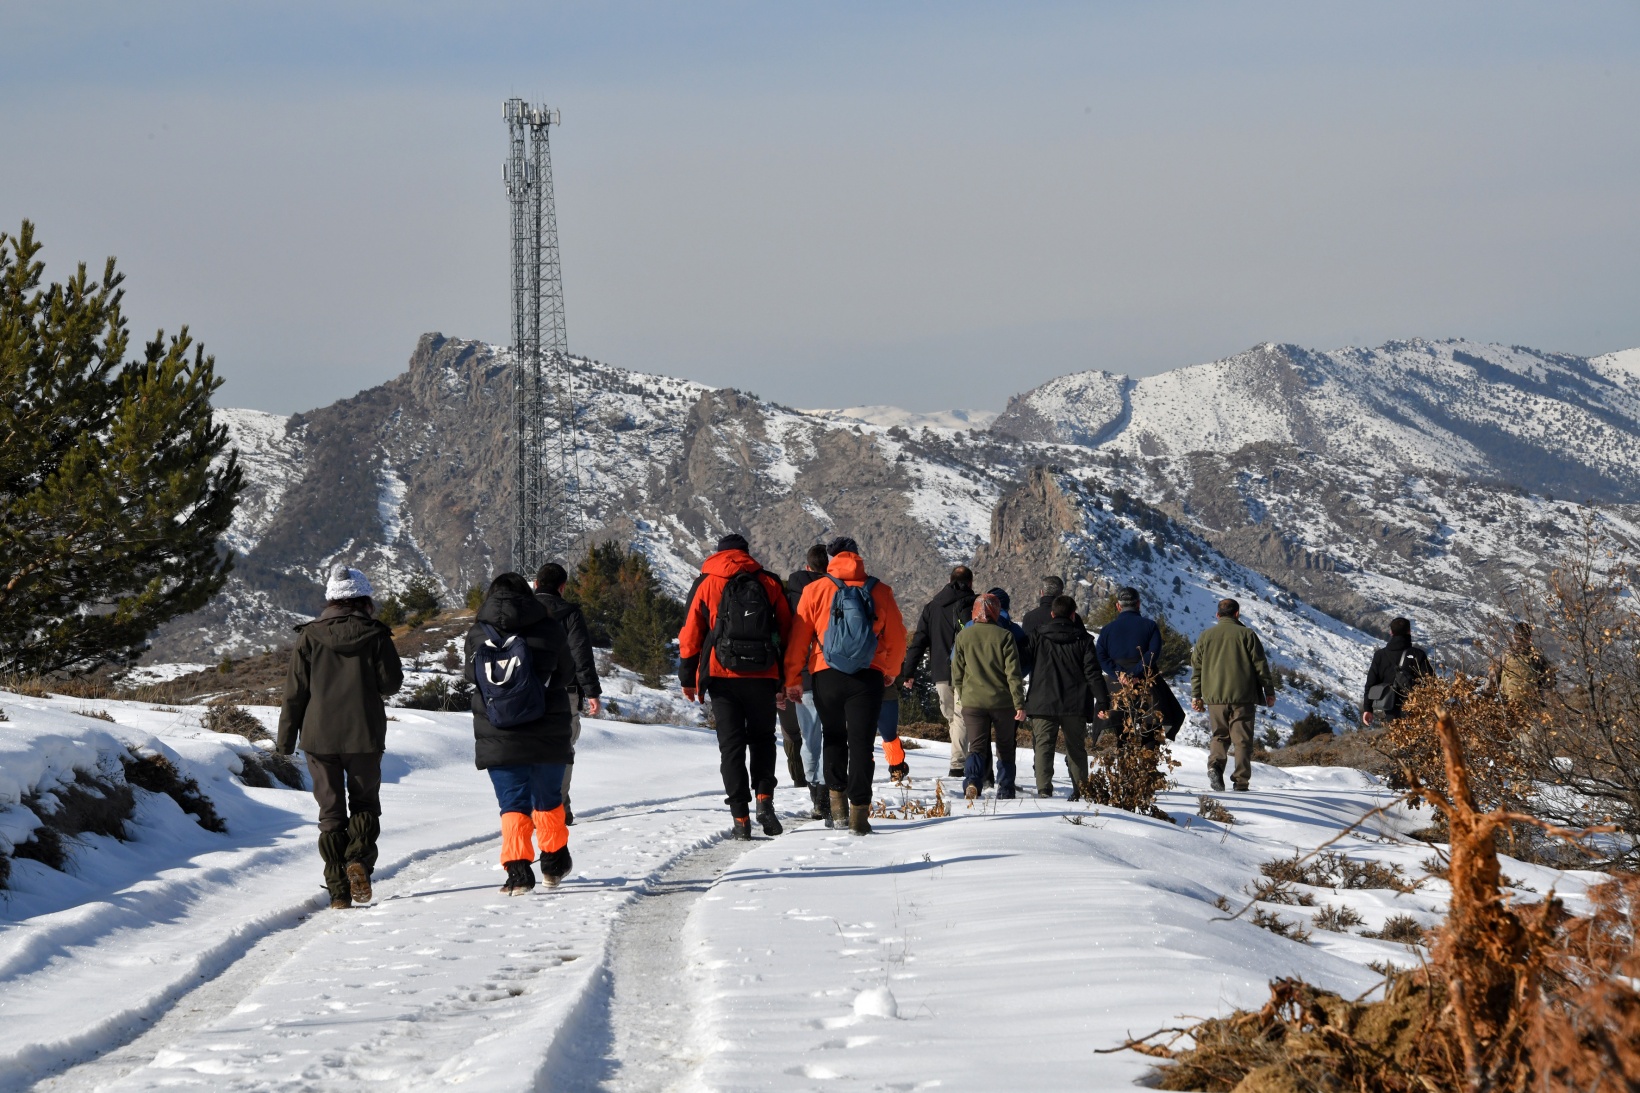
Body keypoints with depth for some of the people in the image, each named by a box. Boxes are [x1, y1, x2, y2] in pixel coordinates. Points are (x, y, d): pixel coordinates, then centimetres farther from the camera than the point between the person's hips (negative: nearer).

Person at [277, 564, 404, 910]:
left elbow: (295, 690, 0)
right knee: (365, 803, 14)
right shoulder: (375, 636, -3)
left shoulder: (310, 637, 0)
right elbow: (391, 683, -4)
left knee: (331, 812, 7)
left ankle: (338, 891, 2)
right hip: (364, 737, -1)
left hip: (319, 737, 1)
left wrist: (286, 738, 5)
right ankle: (358, 860, -12)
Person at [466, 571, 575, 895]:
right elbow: (566, 671, 2)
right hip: (547, 737, 0)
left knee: (512, 804, 5)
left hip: (498, 740, 0)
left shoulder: (476, 637, -1)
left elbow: (472, 677, 5)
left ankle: (517, 868, -7)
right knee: (548, 799, 17)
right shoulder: (547, 629, -4)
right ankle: (554, 862, 29)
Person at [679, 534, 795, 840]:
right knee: (762, 739, 17)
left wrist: (688, 677, 7)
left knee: (731, 746, 3)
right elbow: (787, 632, 8)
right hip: (763, 677, 1)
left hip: (723, 676, -1)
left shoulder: (707, 584, 4)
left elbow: (691, 634, 1)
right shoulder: (769, 584, 8)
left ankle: (740, 817, -3)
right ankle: (764, 798, -3)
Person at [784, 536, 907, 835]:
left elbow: (799, 638, 1)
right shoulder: (880, 592, 4)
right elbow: (897, 639, 9)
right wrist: (890, 672, 25)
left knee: (833, 738, 17)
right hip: (868, 677, 0)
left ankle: (838, 803, 12)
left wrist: (793, 679, 7)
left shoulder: (815, 591, 1)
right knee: (861, 743, 2)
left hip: (827, 676, 0)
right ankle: (859, 810, -5)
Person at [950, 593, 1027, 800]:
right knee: (1005, 748, 14)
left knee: (977, 746, 2)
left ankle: (972, 781, -23)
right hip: (1002, 701, -1)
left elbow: (957, 674, 8)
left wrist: (963, 697, 21)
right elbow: (1013, 673, -8)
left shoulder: (963, 637, 2)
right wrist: (1019, 704, -6)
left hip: (973, 702, 1)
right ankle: (1005, 790, 12)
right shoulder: (1004, 636, -6)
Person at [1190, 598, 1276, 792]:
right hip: (1243, 696, -3)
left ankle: (1215, 765, -12)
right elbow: (1261, 665, 0)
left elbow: (1196, 667, 13)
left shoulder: (1205, 636, 10)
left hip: (1214, 696, 3)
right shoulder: (1246, 634, 1)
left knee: (1220, 735, 14)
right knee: (1242, 739, 2)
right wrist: (1269, 692, 7)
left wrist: (1196, 696, 18)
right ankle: (1241, 780, -3)